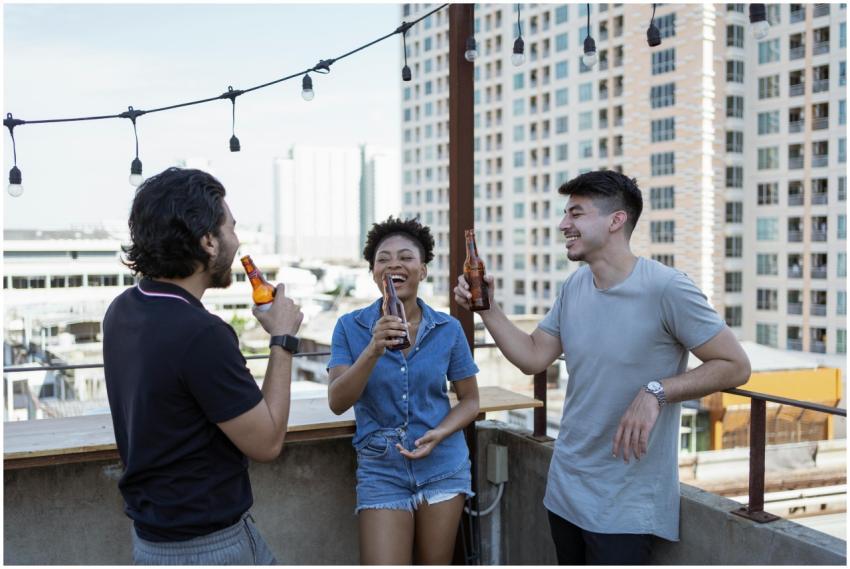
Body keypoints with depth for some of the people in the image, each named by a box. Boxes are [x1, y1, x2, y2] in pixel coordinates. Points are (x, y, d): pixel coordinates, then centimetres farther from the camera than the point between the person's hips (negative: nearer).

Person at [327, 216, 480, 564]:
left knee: (435, 564, 13)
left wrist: (438, 434, -14)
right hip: (381, 470, -1)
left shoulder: (448, 329, -3)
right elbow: (337, 403, -15)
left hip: (442, 466, 2)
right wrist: (374, 350, -29)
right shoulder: (351, 327, -6)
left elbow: (469, 399, 5)